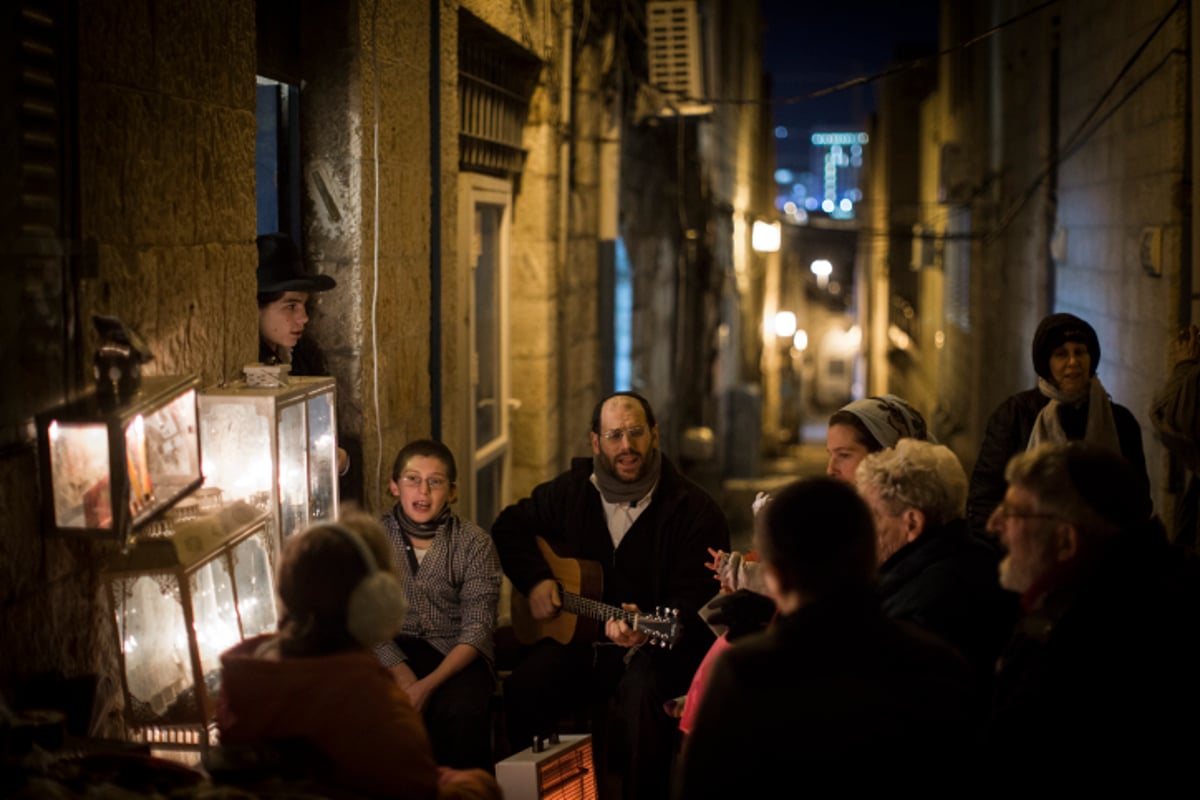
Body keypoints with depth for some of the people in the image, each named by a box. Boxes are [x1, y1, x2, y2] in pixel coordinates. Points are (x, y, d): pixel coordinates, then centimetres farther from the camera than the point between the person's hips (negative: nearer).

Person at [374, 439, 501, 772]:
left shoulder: (475, 543, -1)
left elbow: (477, 630, -9)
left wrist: (429, 684, -24)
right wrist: (404, 676, -22)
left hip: (456, 656, -1)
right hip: (392, 651, 1)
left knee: (461, 710, -32)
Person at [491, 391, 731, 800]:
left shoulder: (696, 510, -10)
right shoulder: (570, 492, 5)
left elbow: (695, 607, -15)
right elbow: (509, 528, 22)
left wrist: (644, 628, -35)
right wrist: (535, 580, 3)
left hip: (660, 645, -4)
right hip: (579, 636, 4)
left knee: (640, 690, -37)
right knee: (523, 686, -24)